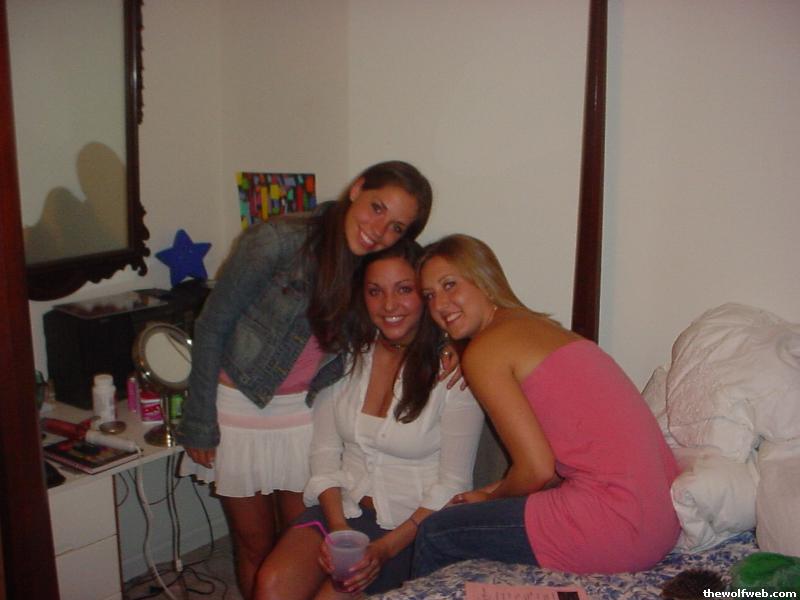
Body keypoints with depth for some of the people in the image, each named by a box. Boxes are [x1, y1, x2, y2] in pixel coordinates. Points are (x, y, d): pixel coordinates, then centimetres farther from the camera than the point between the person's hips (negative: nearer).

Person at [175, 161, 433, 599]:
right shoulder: (276, 242, -22)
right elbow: (211, 328, -15)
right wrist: (198, 423, -12)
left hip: (305, 412, 3)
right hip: (239, 406, -3)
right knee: (255, 547, 10)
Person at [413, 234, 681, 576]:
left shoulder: (484, 351, -7)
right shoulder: (540, 326, 18)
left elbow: (538, 468, -11)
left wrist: (491, 498, 8)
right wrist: (496, 495, 16)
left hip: (614, 526, -9)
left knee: (435, 535, 7)